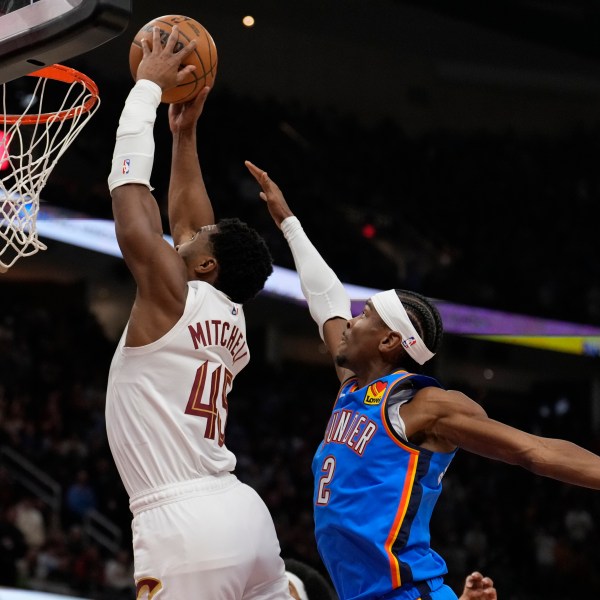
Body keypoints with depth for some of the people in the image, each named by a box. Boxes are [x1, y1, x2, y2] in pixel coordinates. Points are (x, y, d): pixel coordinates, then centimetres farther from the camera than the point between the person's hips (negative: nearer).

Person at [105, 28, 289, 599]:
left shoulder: (172, 294, -2)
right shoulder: (229, 320, 18)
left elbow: (130, 189, 1)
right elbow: (185, 221, 31)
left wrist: (148, 85, 10)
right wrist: (184, 131, 34)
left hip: (185, 525, -9)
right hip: (241, 512, 9)